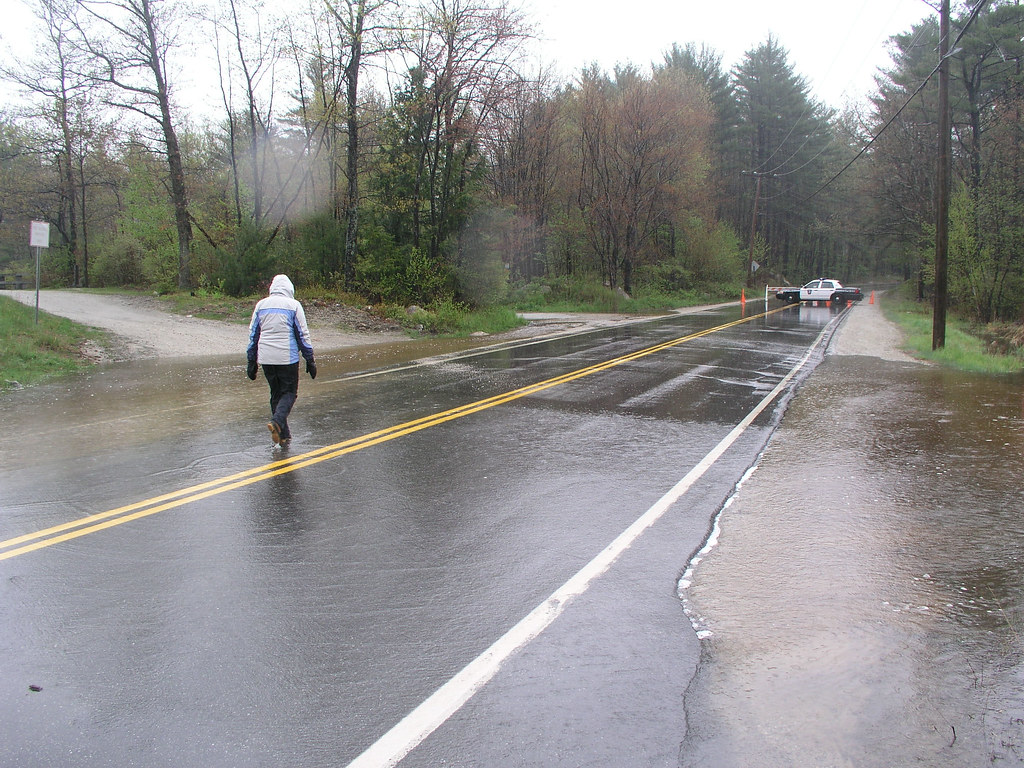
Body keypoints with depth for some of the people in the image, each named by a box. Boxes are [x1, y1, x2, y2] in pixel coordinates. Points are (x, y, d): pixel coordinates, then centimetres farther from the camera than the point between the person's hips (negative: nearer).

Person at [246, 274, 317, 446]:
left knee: (276, 393, 14)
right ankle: (277, 421, -19)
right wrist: (310, 360, 4)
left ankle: (283, 435, 14)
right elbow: (303, 335, -2)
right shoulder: (293, 305, -2)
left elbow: (253, 335, 12)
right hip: (287, 358, -4)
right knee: (289, 392, 7)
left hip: (265, 359, 4)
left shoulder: (261, 305, 9)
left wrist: (252, 361, 18)